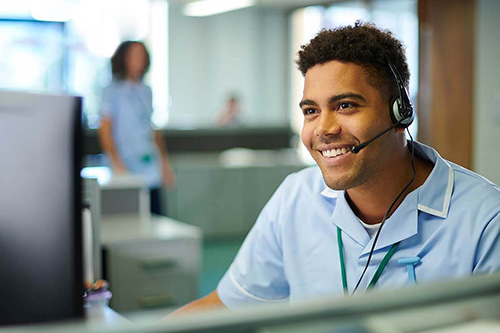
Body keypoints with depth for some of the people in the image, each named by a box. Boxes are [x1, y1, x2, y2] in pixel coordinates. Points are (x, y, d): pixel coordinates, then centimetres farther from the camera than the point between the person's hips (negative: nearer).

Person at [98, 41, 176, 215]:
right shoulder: (113, 91, -3)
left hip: (151, 174, 6)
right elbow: (105, 130, -7)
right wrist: (118, 165, -15)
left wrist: (164, 162, 19)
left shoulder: (146, 91, 15)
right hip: (127, 172, -6)